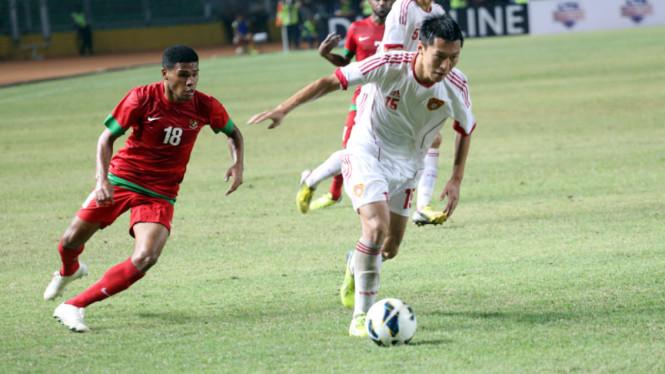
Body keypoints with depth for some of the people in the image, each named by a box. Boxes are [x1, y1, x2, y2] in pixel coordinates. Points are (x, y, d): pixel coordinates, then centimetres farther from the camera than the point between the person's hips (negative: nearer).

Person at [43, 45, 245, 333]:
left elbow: (233, 133, 11)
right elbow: (107, 137, -9)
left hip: (160, 194, 1)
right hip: (120, 179, -1)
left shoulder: (206, 107, -10)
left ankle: (73, 307, -15)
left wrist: (238, 164, -8)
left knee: (146, 258, -23)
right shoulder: (142, 98, -17)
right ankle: (69, 271, 49)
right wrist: (102, 178, -24)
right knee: (72, 239, 7)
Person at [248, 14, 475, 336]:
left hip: (407, 167, 5)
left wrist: (456, 179, 0)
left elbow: (465, 129, 4)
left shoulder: (456, 86, -16)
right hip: (367, 153, -5)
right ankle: (361, 317, -20)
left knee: (390, 248, 12)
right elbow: (330, 82, -19)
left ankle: (356, 263, 49)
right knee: (376, 225, -27)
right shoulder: (389, 66, -27)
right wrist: (282, 110, -24)